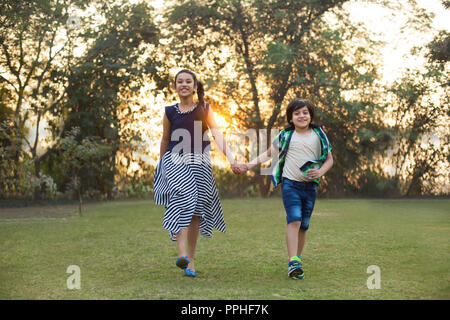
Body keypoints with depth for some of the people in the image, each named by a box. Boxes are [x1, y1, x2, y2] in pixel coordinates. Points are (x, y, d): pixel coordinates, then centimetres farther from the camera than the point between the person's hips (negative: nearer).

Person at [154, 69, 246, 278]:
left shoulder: (204, 109, 5)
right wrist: (160, 167, 19)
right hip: (176, 161, -1)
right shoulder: (170, 112, 6)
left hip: (199, 163, 1)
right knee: (183, 200, -25)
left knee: (195, 212, 3)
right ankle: (182, 254, -33)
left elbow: (217, 135, -4)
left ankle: (190, 259, 14)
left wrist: (231, 159, -16)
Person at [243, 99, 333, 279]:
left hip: (310, 186, 3)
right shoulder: (285, 136, 4)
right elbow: (269, 153, 13)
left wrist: (320, 172, -7)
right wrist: (250, 164, 1)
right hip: (290, 183, -3)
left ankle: (297, 258, 22)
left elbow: (329, 159, 12)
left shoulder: (318, 135, 7)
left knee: (304, 225, 8)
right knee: (294, 220, -18)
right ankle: (293, 264, -24)